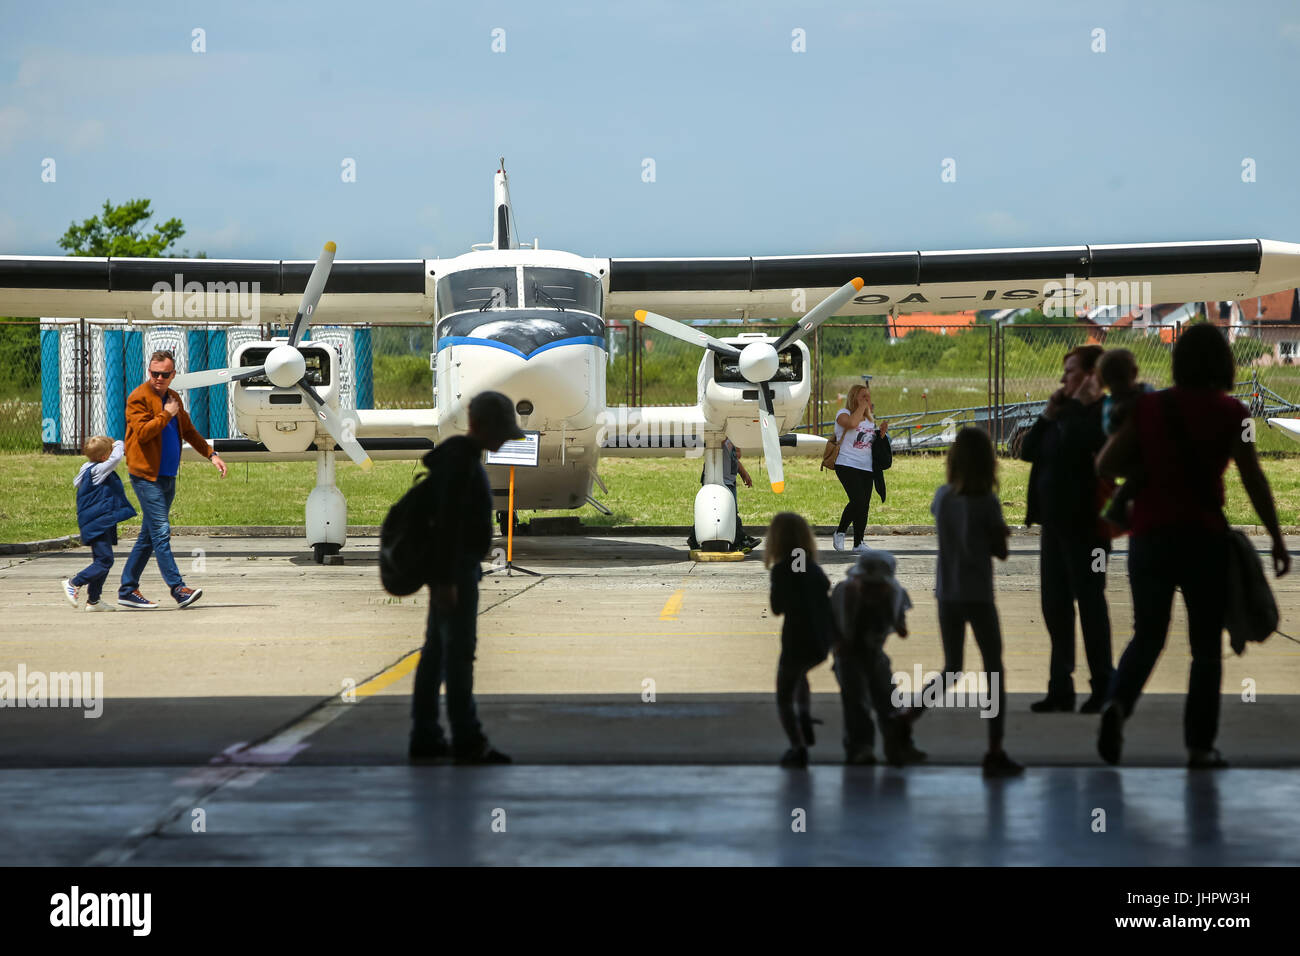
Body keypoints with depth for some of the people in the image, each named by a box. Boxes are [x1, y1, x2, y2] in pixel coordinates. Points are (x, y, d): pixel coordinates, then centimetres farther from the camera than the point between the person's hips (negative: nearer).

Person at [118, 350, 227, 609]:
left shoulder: (173, 398, 15)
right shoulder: (139, 398, -9)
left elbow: (189, 431, 24)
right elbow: (143, 432, -21)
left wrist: (211, 454, 16)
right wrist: (166, 414, -15)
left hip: (167, 477, 8)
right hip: (146, 477, -8)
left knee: (149, 537, 10)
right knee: (161, 534, -12)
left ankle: (127, 590, 16)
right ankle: (178, 589, -17)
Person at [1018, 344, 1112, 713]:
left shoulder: (1104, 413, -12)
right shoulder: (1064, 412, 14)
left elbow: (1076, 445, -29)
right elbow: (1028, 451, 11)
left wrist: (1081, 406, -16)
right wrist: (1048, 415, 1)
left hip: (1085, 523, -9)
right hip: (1055, 521, 9)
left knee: (1089, 600, -1)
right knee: (1054, 604, 10)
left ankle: (1102, 687, 7)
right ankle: (1060, 688, 17)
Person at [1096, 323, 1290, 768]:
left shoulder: (1149, 406, 2)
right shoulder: (1229, 412, -5)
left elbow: (1106, 464, -1)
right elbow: (1254, 480, -6)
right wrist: (1277, 537, 0)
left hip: (1150, 533, 3)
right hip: (1203, 536, -3)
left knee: (1147, 636, 14)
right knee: (1206, 644, 8)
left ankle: (1118, 702, -12)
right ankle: (1200, 744, 7)